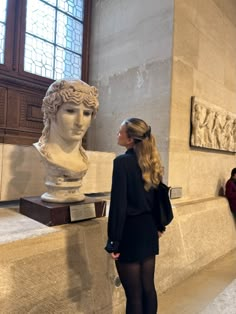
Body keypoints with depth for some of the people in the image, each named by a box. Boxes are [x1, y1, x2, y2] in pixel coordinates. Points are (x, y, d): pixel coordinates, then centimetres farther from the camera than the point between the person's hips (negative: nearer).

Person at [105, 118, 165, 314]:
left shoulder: (122, 161, -18)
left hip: (130, 232, -7)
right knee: (148, 287, 20)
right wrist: (159, 225, 21)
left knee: (134, 294, 10)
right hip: (148, 230, 7)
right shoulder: (151, 162, 3)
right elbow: (158, 197, 10)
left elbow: (118, 204, -20)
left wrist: (113, 241, -13)